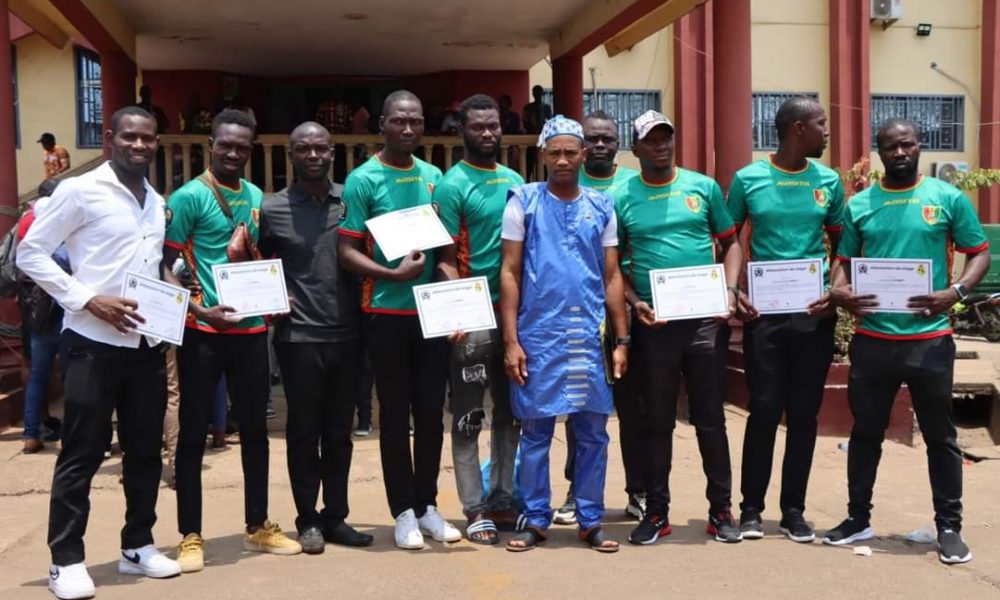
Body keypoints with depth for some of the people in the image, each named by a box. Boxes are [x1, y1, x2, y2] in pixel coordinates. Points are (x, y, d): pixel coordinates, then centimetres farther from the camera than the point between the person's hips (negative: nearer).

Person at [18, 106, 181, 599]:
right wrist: (89, 300, -16)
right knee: (82, 454, 1)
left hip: (148, 343, 6)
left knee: (145, 450, 12)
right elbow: (30, 253, -8)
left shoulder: (157, 202, 14)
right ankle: (66, 559, 12)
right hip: (93, 343, -6)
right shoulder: (79, 191, -5)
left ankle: (137, 545, 25)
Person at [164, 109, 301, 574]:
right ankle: (190, 536, 14)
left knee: (255, 429, 12)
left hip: (251, 328, 6)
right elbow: (167, 265, -9)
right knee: (194, 432, 3)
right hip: (203, 331, -6)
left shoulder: (257, 197, 11)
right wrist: (199, 309, -20)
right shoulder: (189, 197, -7)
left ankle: (258, 527, 25)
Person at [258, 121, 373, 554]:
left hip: (347, 334, 3)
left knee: (339, 432, 12)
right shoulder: (272, 208, -1)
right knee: (304, 432, 6)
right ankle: (308, 520, 19)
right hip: (299, 337, -2)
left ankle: (335, 517, 23)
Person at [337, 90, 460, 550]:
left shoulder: (434, 176, 9)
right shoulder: (362, 180, -6)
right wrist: (393, 274, -22)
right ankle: (404, 512, 17)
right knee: (395, 414, 5)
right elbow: (347, 251, -9)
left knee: (431, 411, 9)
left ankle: (427, 505, 23)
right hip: (387, 313, -4)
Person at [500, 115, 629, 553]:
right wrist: (511, 341, -6)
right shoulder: (524, 201, 2)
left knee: (593, 433, 6)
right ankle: (535, 519, 17)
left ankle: (591, 521, 18)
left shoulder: (601, 207, 10)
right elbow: (509, 273, 0)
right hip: (538, 336, -2)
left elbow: (612, 277, 11)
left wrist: (621, 340, 6)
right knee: (535, 432, 5)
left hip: (589, 337, 2)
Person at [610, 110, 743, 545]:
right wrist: (634, 302, -7)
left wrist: (729, 290, -4)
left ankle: (720, 509, 19)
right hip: (652, 323, 0)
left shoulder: (703, 187, 6)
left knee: (711, 418, 7)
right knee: (657, 421, 9)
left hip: (706, 318, 0)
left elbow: (731, 242, 11)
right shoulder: (620, 197, 4)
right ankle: (656, 512, 19)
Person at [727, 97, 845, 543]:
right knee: (765, 410, -1)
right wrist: (732, 290, -8)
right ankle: (751, 507, 14)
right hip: (764, 311, -2)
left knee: (804, 413, 7)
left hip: (815, 312, 3)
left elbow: (841, 244, 14)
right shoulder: (748, 179, -1)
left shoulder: (829, 181, 6)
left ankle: (793, 509, 18)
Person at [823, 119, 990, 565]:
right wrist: (839, 292, -9)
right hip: (872, 339, 2)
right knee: (866, 431, 12)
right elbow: (843, 259, 12)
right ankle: (858, 518, 26)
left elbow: (980, 253, 3)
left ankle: (949, 526, 20)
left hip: (929, 339, -2)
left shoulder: (948, 198, 1)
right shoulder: (859, 205, 7)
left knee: (940, 435, 7)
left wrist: (955, 292, -15)